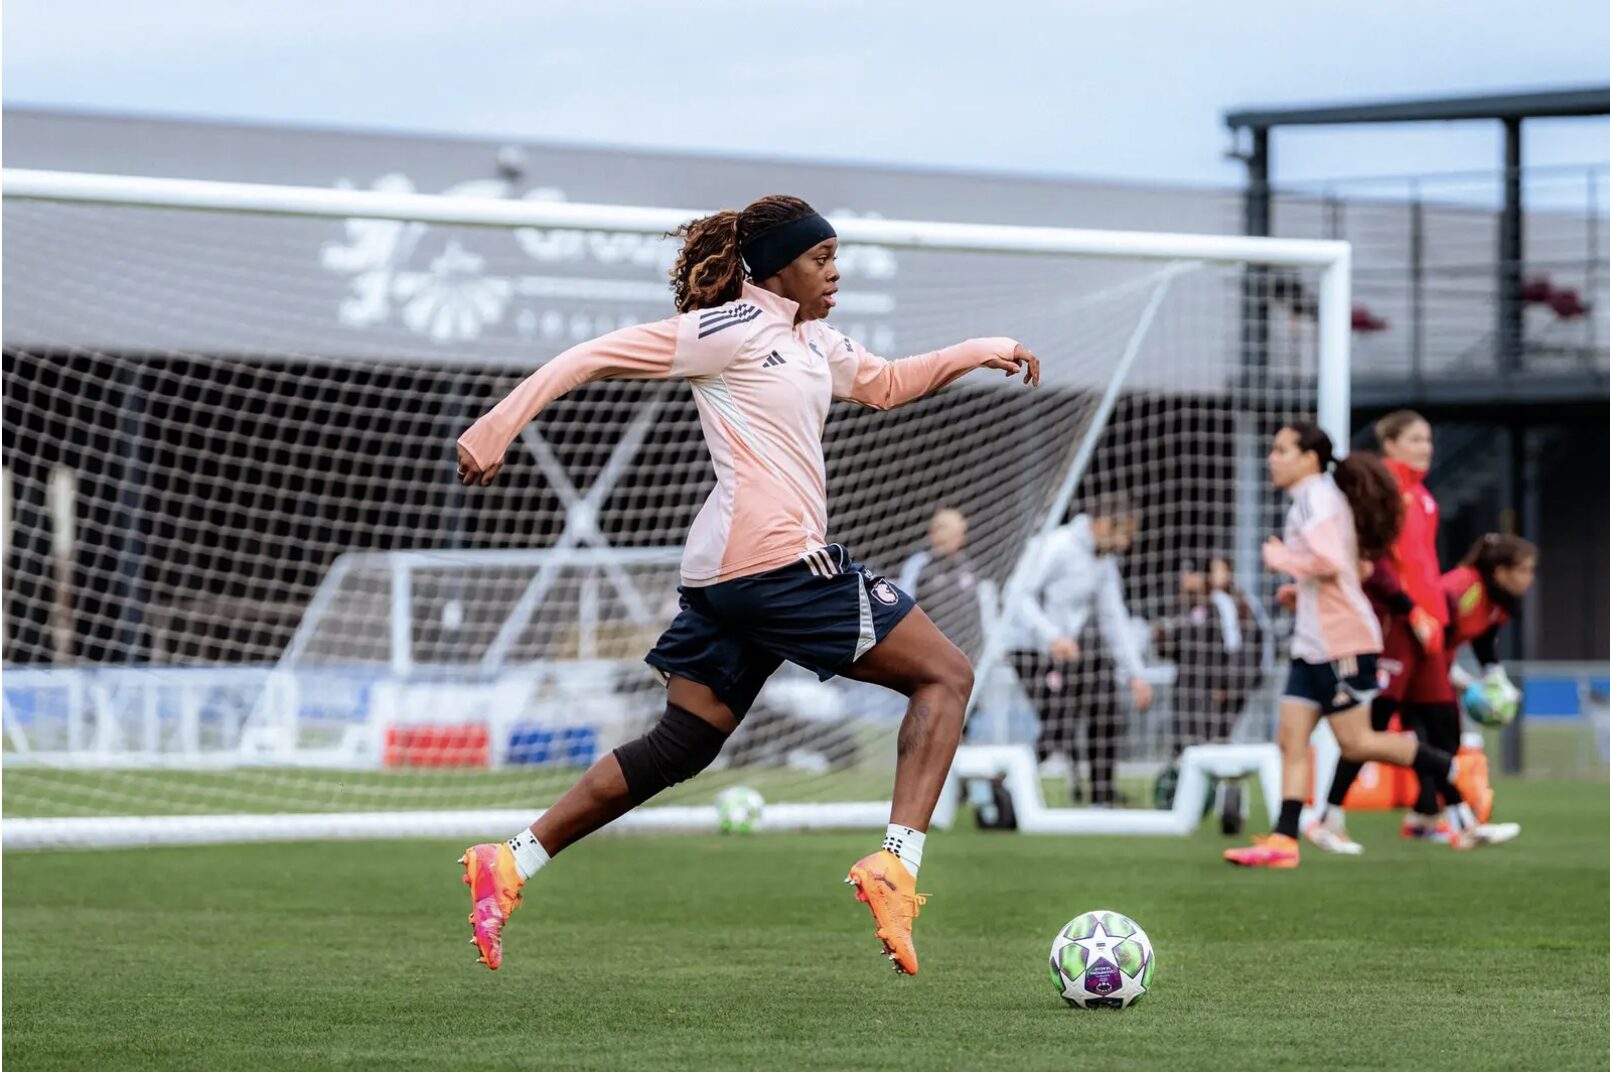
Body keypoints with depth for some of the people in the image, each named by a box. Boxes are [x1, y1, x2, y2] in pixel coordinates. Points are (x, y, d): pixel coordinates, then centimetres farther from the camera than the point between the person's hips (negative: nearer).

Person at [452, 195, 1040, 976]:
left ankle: (510, 865, 5)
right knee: (945, 676, -3)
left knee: (679, 747, 9)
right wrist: (499, 426, -14)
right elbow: (597, 357, -9)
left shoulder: (811, 341, 20)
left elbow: (884, 384, 38)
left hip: (722, 577, 10)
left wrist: (979, 353, 27)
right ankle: (894, 868, -15)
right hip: (778, 557, -10)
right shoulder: (729, 330, -7)